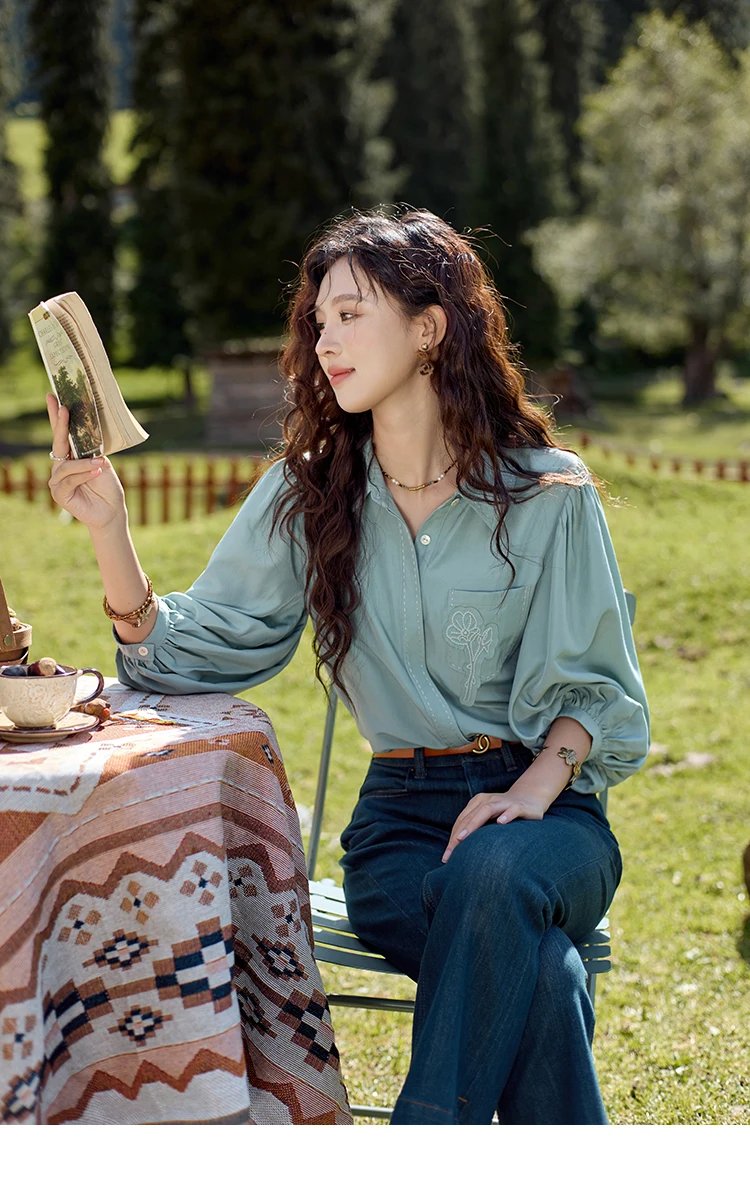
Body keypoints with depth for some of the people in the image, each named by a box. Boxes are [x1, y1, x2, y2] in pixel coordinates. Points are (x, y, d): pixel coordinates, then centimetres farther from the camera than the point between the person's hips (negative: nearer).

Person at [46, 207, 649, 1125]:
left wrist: (534, 790, -17)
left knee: (495, 876, -38)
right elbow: (186, 653, 1)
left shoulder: (550, 495, 0)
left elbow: (593, 688, 2)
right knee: (535, 969, -33)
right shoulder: (308, 497, 6)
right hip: (398, 821, 1)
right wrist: (107, 523, -13)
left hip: (544, 812, -1)